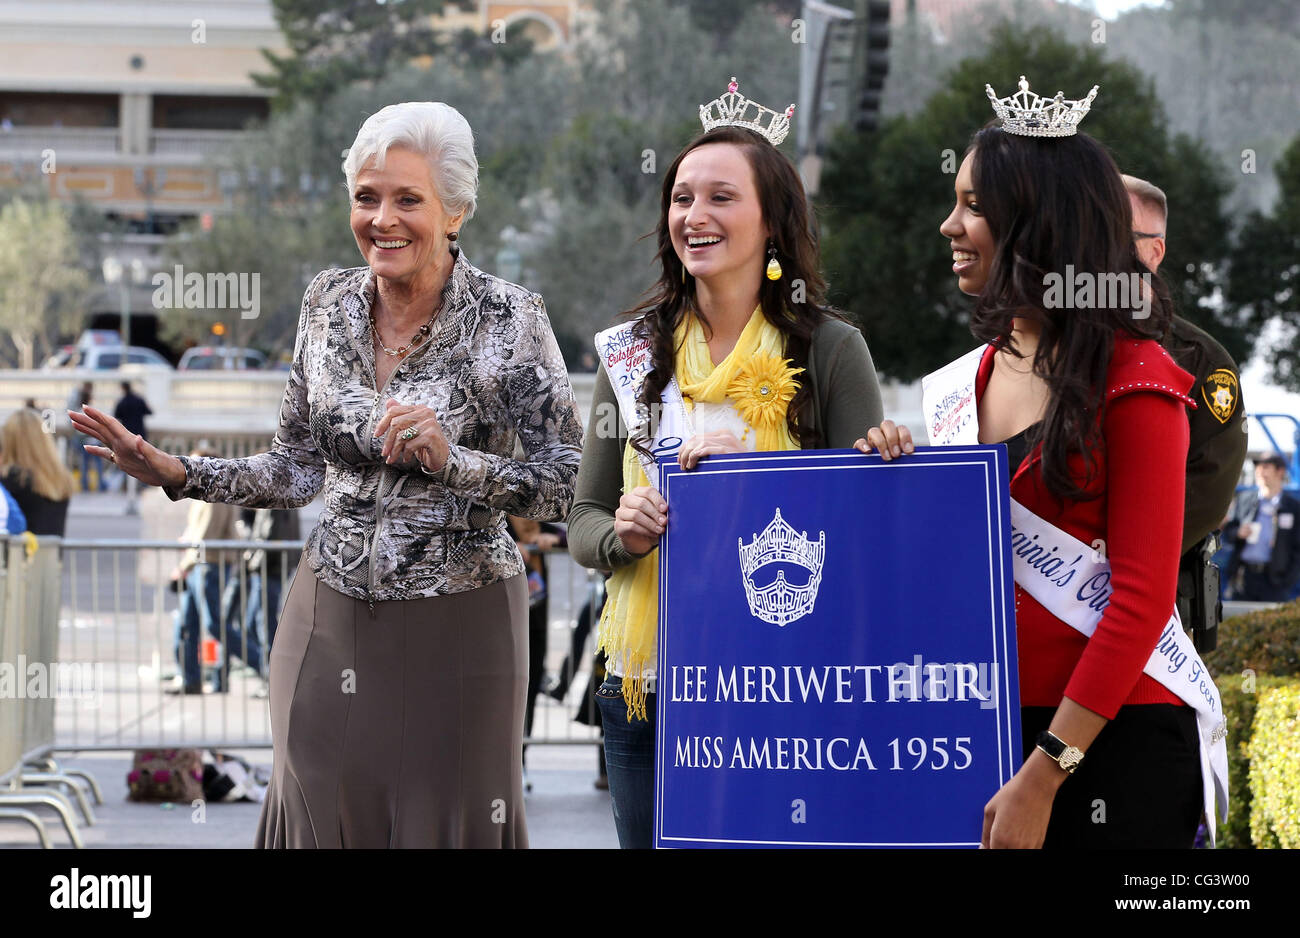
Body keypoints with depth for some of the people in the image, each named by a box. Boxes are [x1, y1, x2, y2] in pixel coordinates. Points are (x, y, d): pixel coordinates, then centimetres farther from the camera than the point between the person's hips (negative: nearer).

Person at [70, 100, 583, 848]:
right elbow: (300, 470, 10)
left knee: (450, 828, 4)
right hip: (330, 624, 4)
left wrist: (450, 460, -25)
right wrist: (177, 475, -2)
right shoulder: (329, 305, 3)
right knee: (324, 822, 9)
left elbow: (568, 484, -12)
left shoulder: (509, 318, -11)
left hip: (457, 626, -4)